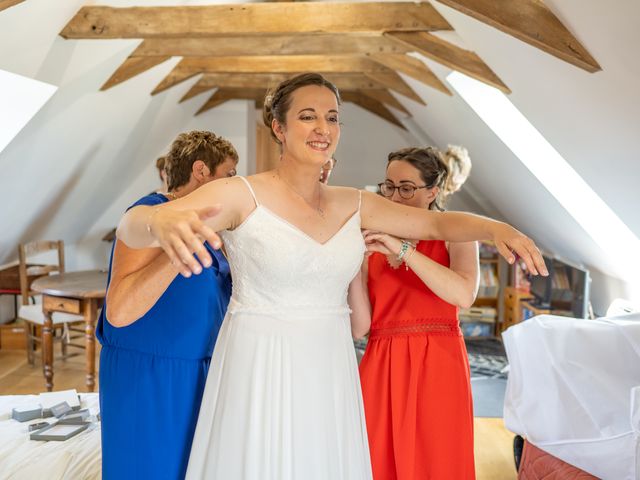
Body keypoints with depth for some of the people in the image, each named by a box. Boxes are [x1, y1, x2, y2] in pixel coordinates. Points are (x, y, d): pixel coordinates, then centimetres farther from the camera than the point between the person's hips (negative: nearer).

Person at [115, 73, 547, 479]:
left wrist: (496, 228, -13)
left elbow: (438, 222, 7)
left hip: (331, 373, 5)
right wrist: (160, 220, -44)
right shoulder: (242, 195, -11)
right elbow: (129, 227, -20)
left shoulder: (354, 205, 4)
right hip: (259, 371, -4)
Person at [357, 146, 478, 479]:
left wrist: (403, 250, -18)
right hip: (381, 369, 3)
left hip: (435, 367, -2)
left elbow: (464, 295, -18)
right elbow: (360, 327, 3)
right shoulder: (374, 246, 11)